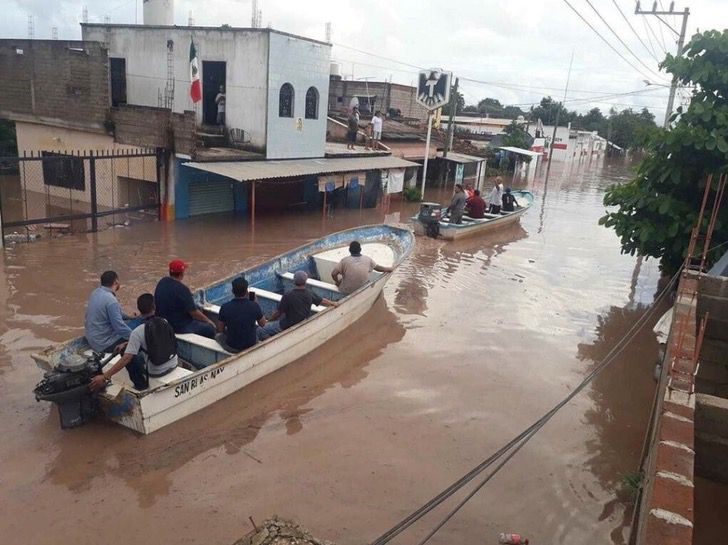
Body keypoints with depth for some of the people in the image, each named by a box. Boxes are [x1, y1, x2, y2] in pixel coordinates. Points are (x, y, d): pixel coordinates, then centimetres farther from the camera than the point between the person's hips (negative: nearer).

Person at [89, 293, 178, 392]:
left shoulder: (138, 332, -19)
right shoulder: (164, 322, -4)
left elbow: (126, 359, -23)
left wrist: (104, 376, -23)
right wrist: (128, 343, 14)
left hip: (156, 371, -5)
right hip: (173, 365, 6)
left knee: (128, 353, 12)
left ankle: (140, 384, 19)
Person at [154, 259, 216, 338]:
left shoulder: (161, 282, -1)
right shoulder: (182, 289, -27)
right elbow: (194, 313, -20)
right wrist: (208, 321, -3)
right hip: (179, 327, -9)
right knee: (210, 328, -1)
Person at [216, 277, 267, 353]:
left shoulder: (225, 307, -20)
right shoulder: (254, 306, -19)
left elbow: (220, 330, -6)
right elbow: (262, 324, -1)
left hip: (232, 348, -1)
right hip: (251, 345, 1)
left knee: (218, 336, 31)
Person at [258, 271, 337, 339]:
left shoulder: (288, 296, -24)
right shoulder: (309, 293, -8)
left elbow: (278, 313, -14)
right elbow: (322, 301, 9)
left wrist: (270, 320, 6)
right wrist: (333, 303, 30)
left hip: (289, 326, -7)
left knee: (261, 331, -3)